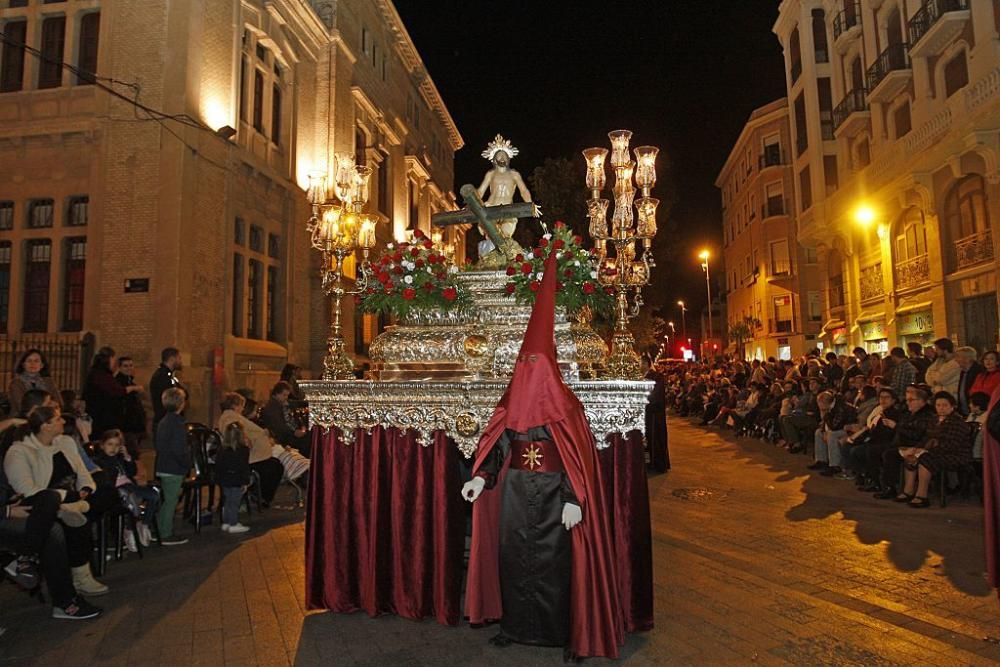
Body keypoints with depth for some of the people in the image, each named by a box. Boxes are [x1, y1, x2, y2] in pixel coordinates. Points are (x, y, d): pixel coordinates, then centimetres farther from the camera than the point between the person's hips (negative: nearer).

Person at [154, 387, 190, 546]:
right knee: (171, 501, -1)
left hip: (163, 467, 9)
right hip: (174, 469, -9)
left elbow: (158, 445, 16)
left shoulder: (163, 422, 10)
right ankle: (166, 536, 6)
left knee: (164, 501, 17)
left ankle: (160, 532, 26)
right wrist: (187, 464, -10)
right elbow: (179, 450, -23)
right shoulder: (178, 423, -19)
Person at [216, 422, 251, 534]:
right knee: (235, 502, 0)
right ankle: (233, 525, 4)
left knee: (227, 501, 17)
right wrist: (245, 482, -11)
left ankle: (226, 523, 24)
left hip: (225, 479, 6)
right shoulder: (243, 449, -13)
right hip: (237, 480, -6)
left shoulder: (222, 449, 5)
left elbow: (218, 464, 9)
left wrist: (219, 478, 17)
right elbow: (244, 467, -15)